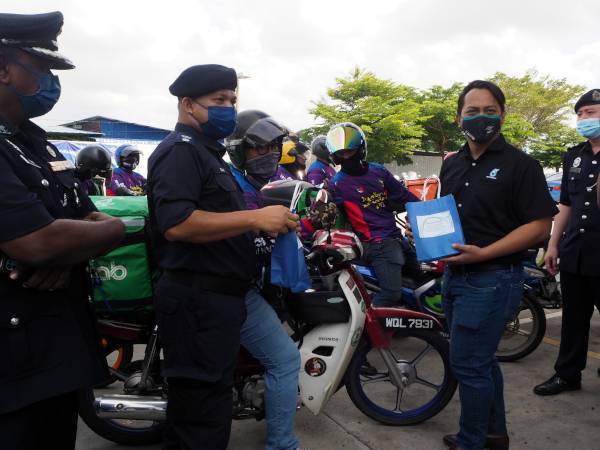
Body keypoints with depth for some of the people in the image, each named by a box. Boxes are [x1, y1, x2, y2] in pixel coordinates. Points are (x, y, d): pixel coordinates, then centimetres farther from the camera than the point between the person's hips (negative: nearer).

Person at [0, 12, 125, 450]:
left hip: (61, 340, 9)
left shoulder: (38, 143, 12)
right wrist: (118, 230, -11)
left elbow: (90, 218, 12)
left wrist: (69, 254, -11)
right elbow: (37, 243, -28)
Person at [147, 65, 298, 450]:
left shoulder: (208, 152, 22)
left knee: (194, 403, 21)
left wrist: (266, 221, 17)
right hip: (198, 299, -11)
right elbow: (176, 224, -27)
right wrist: (256, 218, -24)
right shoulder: (180, 150, -12)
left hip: (214, 296, 11)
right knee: (204, 410, -3)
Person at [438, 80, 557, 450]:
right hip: (455, 275, 8)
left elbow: (541, 225, -14)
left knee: (468, 364, -3)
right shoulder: (452, 164, 12)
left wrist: (483, 253, -23)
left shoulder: (521, 165, -9)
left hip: (492, 280, -7)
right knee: (480, 360, 19)